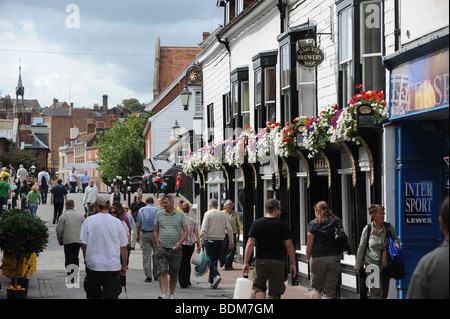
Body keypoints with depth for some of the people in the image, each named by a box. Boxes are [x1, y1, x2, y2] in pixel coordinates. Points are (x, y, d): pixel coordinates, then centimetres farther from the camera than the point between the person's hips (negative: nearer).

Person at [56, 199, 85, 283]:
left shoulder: (63, 216, -5)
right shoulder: (81, 215, 6)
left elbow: (59, 230, -6)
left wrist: (60, 241, 8)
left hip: (68, 241, -4)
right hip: (78, 241, 4)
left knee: (69, 259, 0)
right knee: (75, 258, 17)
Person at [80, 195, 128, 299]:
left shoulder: (89, 220, -3)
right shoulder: (117, 222, 1)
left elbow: (84, 244, -2)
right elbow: (123, 247, 5)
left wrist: (86, 260, 15)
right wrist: (124, 265, 16)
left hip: (94, 266, 0)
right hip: (113, 266, 0)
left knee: (93, 295, 15)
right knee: (112, 295, -2)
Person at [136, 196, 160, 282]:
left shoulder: (142, 210, 6)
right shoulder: (157, 210, 2)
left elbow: (139, 224, 2)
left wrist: (138, 235, 8)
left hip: (145, 234, 0)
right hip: (155, 234, 0)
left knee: (146, 255, 1)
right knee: (156, 254, 10)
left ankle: (148, 276, -4)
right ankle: (156, 275, 15)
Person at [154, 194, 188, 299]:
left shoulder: (180, 215, 3)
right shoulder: (159, 214, 7)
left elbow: (185, 231, 3)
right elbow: (155, 231, 13)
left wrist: (179, 242, -11)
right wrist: (158, 244, 1)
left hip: (175, 248, 0)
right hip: (162, 247, 0)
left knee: (173, 274, 7)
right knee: (162, 271, -13)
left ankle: (172, 294, 20)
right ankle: (163, 294, -18)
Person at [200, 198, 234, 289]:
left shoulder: (208, 214, -4)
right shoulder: (223, 215, 9)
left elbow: (204, 229, -11)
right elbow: (229, 229, 7)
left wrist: (201, 241, -8)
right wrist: (231, 241, 12)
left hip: (210, 240, -5)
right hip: (220, 240, 5)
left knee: (210, 260, -3)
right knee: (215, 260, 12)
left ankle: (216, 276, -26)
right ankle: (211, 281, 13)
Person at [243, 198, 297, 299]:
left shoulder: (257, 223, 0)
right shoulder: (282, 225, -1)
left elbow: (250, 244, -5)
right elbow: (289, 245, -1)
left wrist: (246, 263, -1)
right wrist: (293, 264, 6)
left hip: (261, 261, 0)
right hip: (278, 262, 0)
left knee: (259, 287, 14)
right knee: (275, 293, 7)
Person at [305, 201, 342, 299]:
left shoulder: (313, 224, -3)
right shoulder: (336, 223, 5)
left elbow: (309, 245, -3)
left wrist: (308, 258, 11)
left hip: (317, 258, -2)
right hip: (334, 258, 2)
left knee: (315, 286, 12)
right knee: (330, 289, 6)